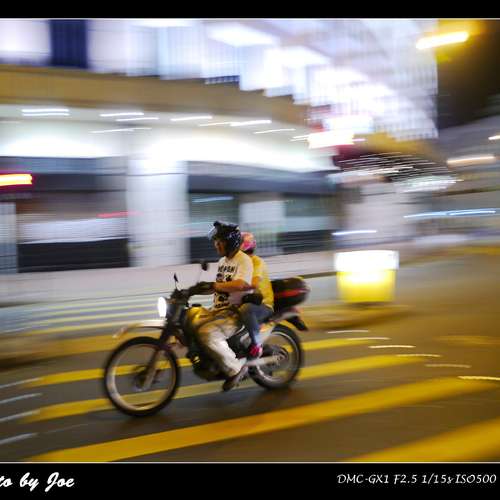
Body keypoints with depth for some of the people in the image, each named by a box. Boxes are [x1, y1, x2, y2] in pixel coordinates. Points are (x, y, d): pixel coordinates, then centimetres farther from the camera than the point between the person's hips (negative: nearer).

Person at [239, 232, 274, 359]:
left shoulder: (257, 262, -12)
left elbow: (253, 283, -31)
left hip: (263, 304, -9)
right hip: (244, 301, 9)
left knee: (245, 309, -40)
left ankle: (257, 343, -24)